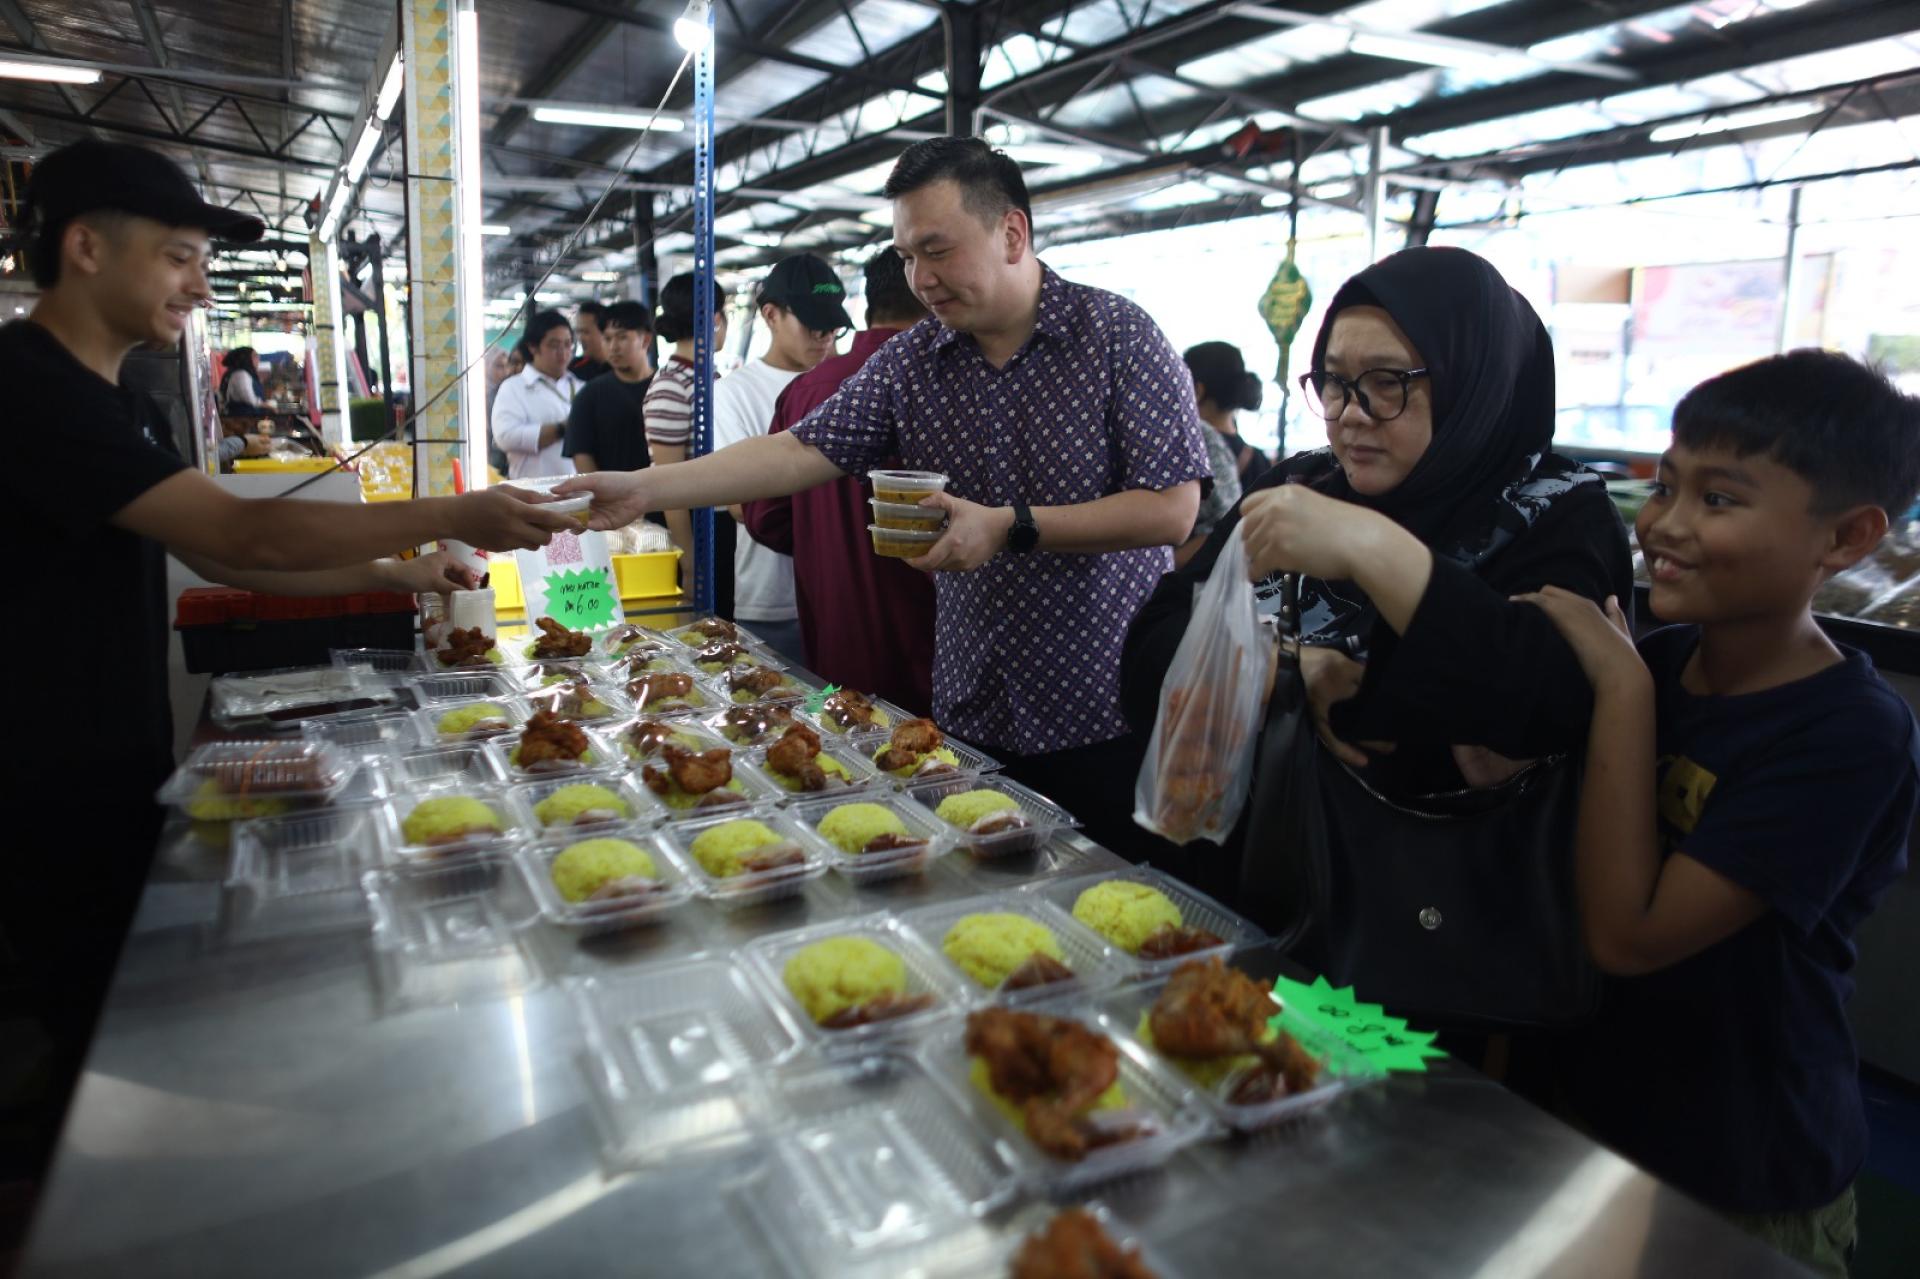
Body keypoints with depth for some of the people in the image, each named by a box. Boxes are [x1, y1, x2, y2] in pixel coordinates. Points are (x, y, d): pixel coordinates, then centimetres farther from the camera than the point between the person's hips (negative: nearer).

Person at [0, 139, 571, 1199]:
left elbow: (219, 559, 14)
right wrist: (454, 516, -25)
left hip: (119, 774, 9)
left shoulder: (115, 403, 11)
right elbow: (245, 534, -29)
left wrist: (391, 574, 6)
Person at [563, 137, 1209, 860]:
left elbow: (1173, 510, -13)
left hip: (1107, 715, -3)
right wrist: (645, 490, -14)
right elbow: (801, 453, -4)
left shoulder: (1118, 335, -8)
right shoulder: (910, 364, 4)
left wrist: (1011, 527, -19)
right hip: (973, 712, 4)